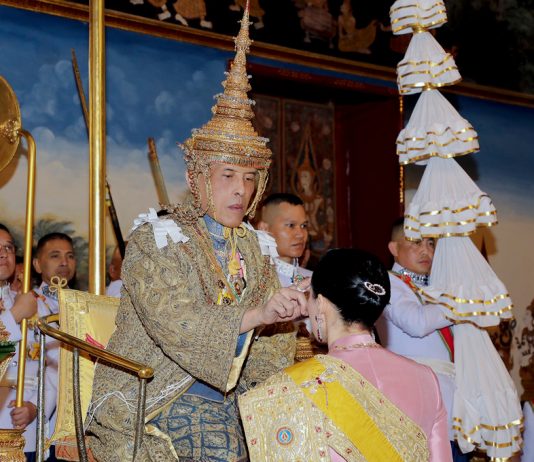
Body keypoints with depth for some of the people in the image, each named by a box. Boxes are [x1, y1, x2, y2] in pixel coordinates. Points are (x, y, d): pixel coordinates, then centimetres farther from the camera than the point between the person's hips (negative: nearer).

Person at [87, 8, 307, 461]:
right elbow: (173, 322, -19)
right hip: (149, 403, -5)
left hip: (220, 404, 5)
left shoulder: (250, 247, 12)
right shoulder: (156, 239, -4)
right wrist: (257, 314, -28)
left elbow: (270, 340, 11)